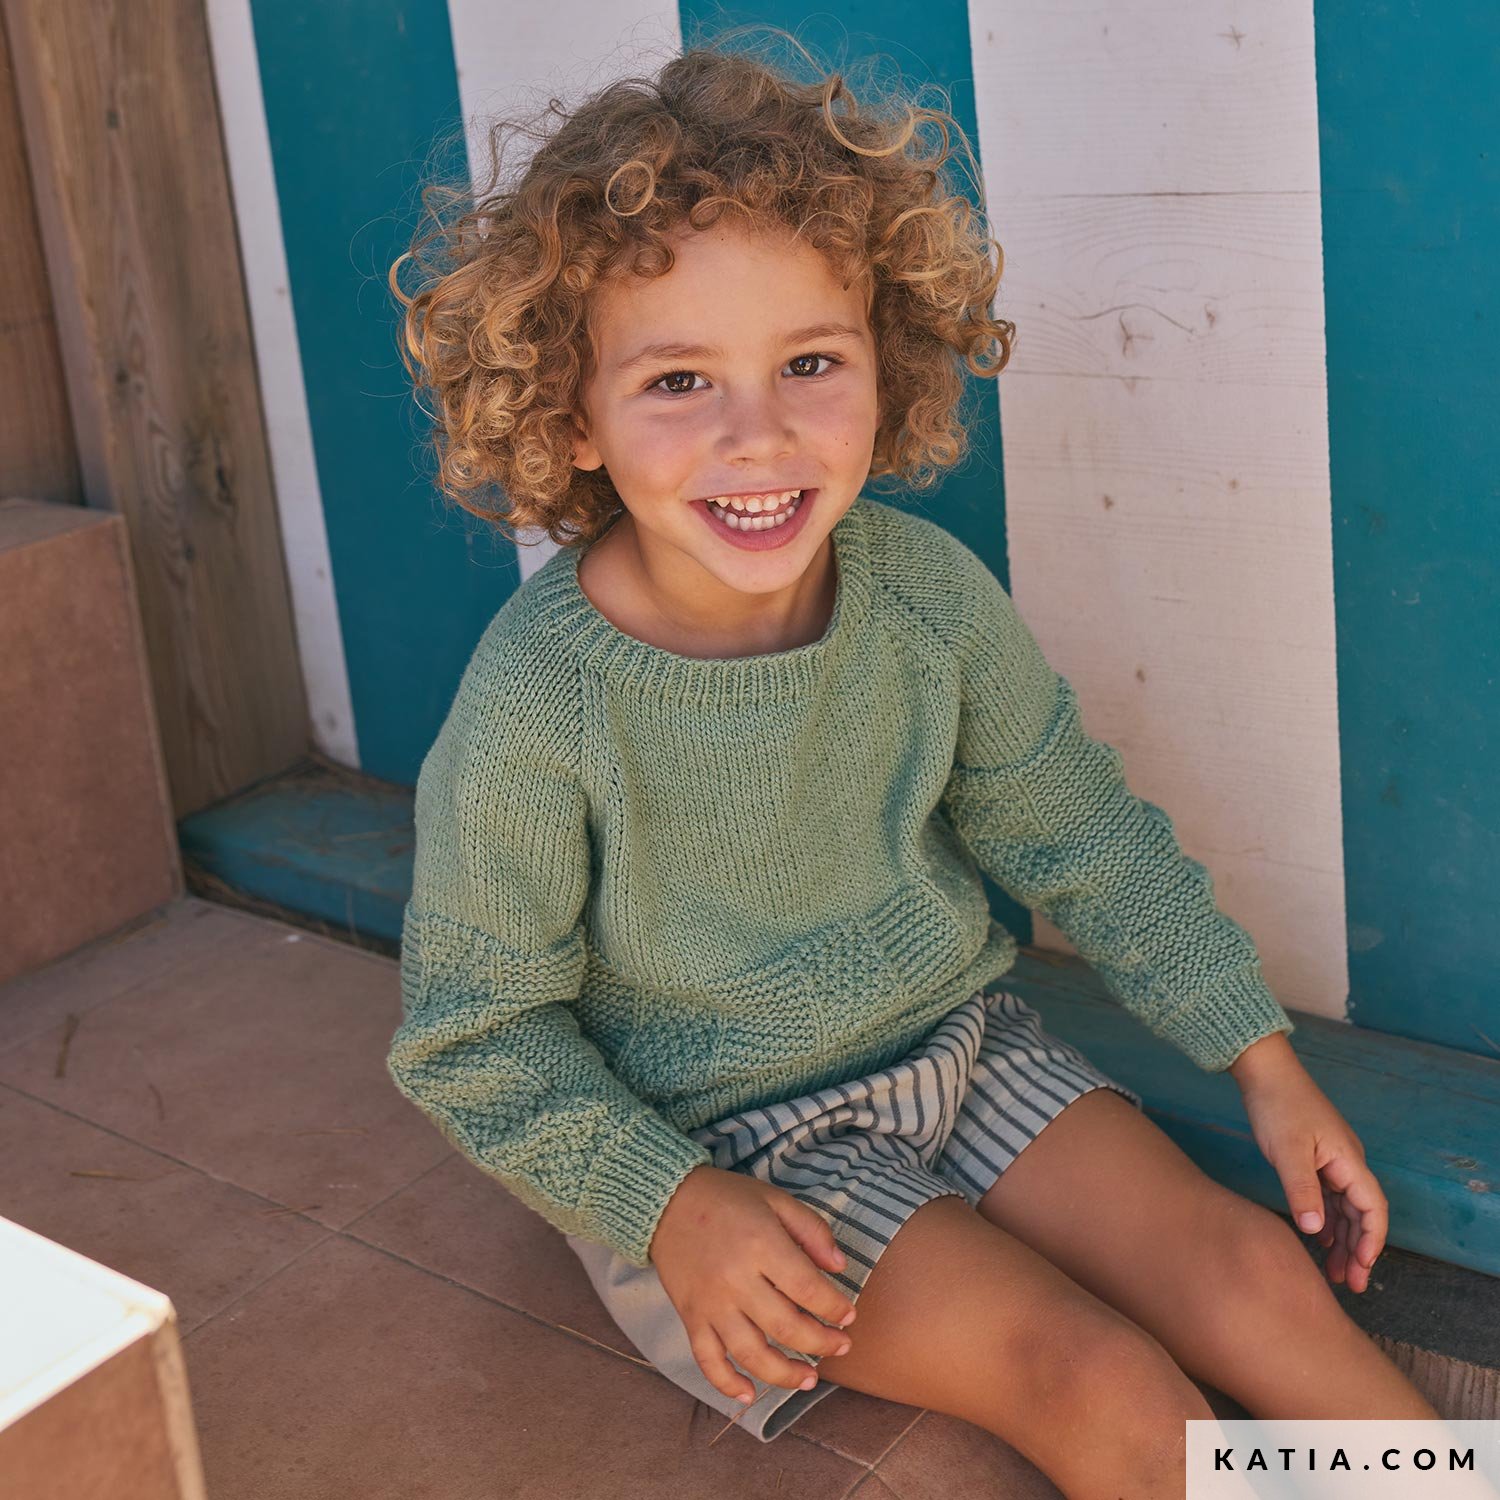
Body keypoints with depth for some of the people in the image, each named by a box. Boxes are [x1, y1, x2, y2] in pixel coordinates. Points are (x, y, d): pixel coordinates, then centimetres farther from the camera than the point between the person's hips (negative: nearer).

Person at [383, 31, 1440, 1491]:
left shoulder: (929, 589, -10)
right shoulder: (538, 705, -24)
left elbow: (1079, 834, 3)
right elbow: (476, 1031, -12)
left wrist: (1266, 1061, 3)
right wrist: (670, 1207, -22)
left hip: (958, 1047, 5)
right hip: (716, 1146, -4)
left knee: (1251, 1269, -8)